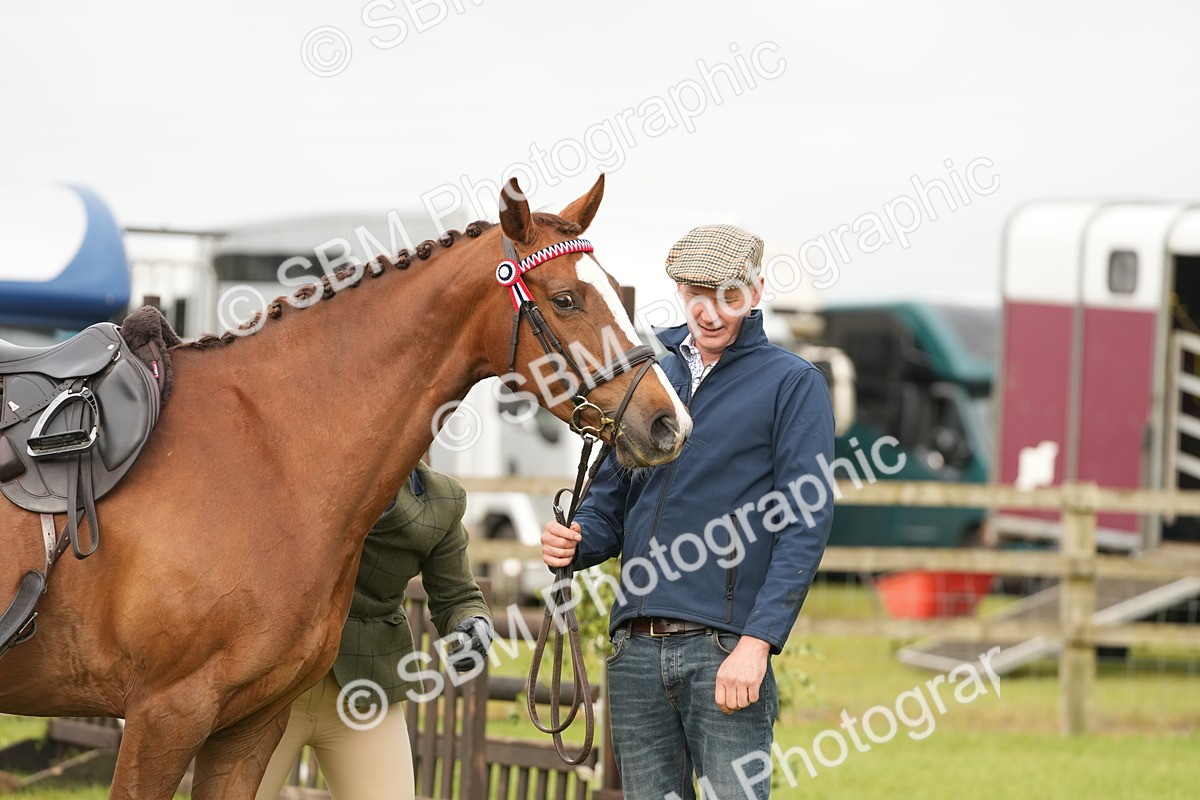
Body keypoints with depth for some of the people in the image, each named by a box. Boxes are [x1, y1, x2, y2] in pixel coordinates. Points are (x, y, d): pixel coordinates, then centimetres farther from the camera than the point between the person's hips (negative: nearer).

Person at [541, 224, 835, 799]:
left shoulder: (792, 384, 1)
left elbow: (805, 524, -8)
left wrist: (757, 643, -17)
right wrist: (574, 543, -3)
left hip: (724, 650, -5)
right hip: (635, 650, 5)